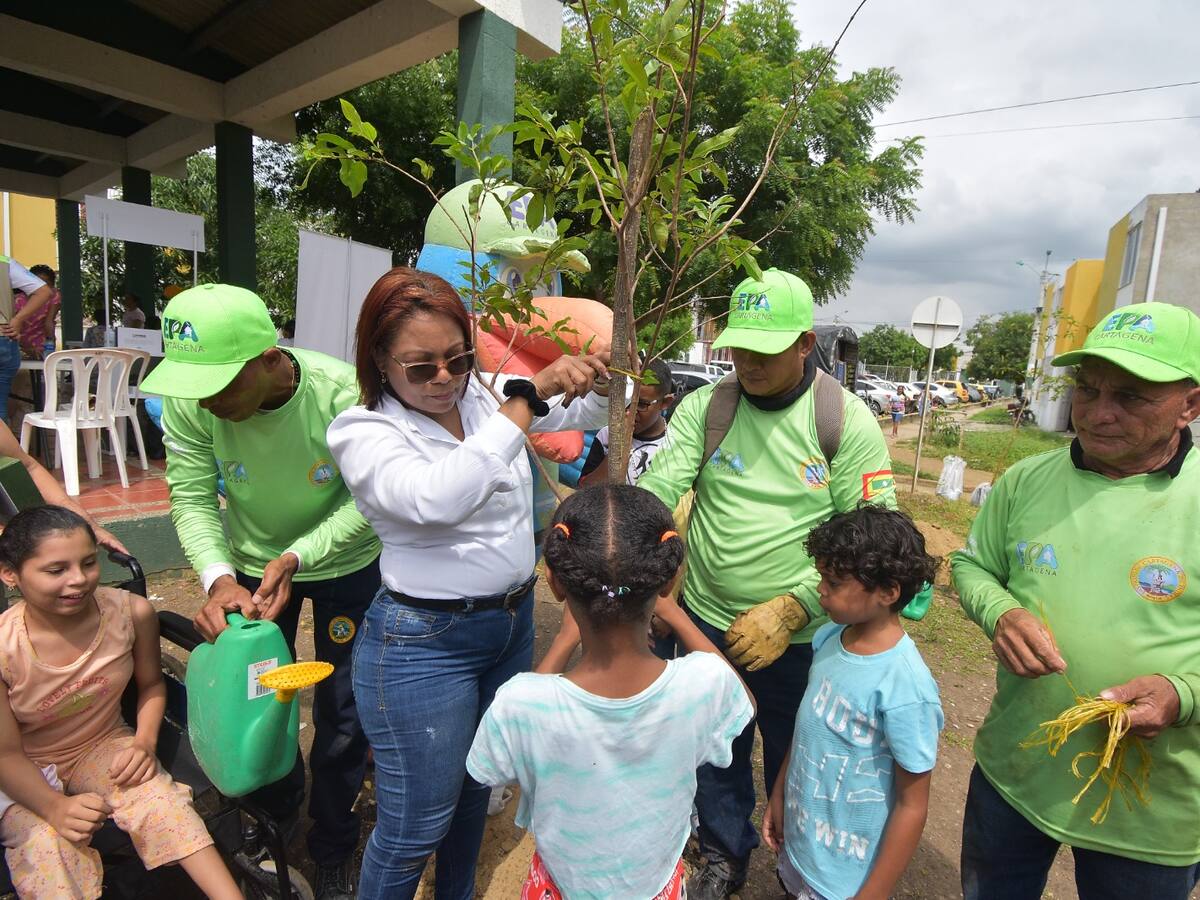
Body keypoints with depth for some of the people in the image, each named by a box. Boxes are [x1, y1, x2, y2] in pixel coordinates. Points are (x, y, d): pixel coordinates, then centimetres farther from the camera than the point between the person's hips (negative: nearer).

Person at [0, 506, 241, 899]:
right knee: (45, 842, -31)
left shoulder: (131, 612, -18)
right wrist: (55, 807, -32)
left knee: (159, 799, -24)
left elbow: (151, 683, 3)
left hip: (106, 744, 1)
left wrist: (145, 741, -13)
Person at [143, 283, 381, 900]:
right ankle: (273, 818, 51)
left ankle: (333, 848, 37)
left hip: (345, 564, -2)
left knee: (343, 715, 8)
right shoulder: (189, 405, -23)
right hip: (252, 561, 3)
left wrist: (295, 558, -35)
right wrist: (218, 578, -32)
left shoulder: (343, 396, -33)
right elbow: (192, 499, -16)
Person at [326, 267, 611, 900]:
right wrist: (526, 400, -31)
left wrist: (590, 373, -19)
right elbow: (436, 497, -34)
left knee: (477, 785, 27)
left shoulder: (488, 396, 0)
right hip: (424, 643, -6)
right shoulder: (362, 431, -15)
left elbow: (592, 411, 4)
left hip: (513, 624, 6)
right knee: (415, 827, 10)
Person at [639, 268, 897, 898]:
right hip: (706, 620, 2)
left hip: (800, 635, -1)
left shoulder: (847, 420, -11)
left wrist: (791, 609, -21)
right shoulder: (703, 408, -5)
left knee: (795, 759, 21)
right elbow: (659, 485, -15)